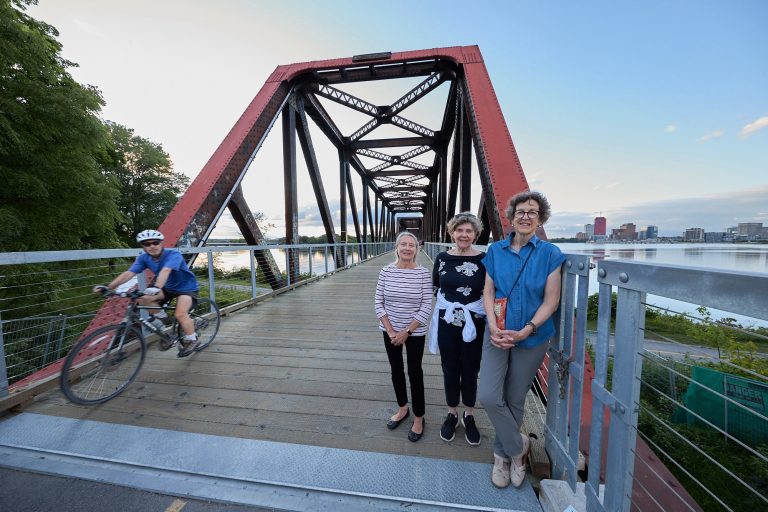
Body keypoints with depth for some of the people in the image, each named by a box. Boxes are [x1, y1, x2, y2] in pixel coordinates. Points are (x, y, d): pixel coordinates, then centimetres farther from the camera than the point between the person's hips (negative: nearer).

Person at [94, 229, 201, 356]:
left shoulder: (173, 254, -27)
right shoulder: (144, 258, -9)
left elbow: (165, 271, -45)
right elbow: (128, 273, -17)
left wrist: (156, 288, -60)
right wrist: (108, 287, -29)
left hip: (186, 287, -6)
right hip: (168, 288, 7)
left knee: (180, 314, -26)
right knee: (141, 297, -17)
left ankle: (192, 340, 0)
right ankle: (163, 319, 6)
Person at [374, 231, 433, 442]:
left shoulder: (423, 273, -12)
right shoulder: (386, 271, -7)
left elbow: (426, 307, -12)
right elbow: (378, 302, -4)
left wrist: (406, 332, -14)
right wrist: (390, 330, -10)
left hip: (415, 332, -3)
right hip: (390, 331, 3)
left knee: (414, 373, 8)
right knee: (396, 370, 18)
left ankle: (418, 418, 30)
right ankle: (402, 408, 42)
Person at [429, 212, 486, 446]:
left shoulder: (483, 259, -8)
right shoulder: (442, 258, -2)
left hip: (474, 324, -1)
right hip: (447, 322, 2)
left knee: (470, 371, 15)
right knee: (450, 370, 15)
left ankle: (469, 416, 38)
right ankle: (452, 414, 38)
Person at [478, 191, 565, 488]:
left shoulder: (550, 254, -4)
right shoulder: (496, 250, 1)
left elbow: (551, 300, -7)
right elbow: (488, 292, 0)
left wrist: (526, 330, -18)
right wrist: (493, 326, -14)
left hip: (532, 337, -1)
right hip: (497, 334, 1)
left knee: (514, 400, 12)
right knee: (488, 396, -7)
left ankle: (502, 454, 37)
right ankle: (518, 445, 22)